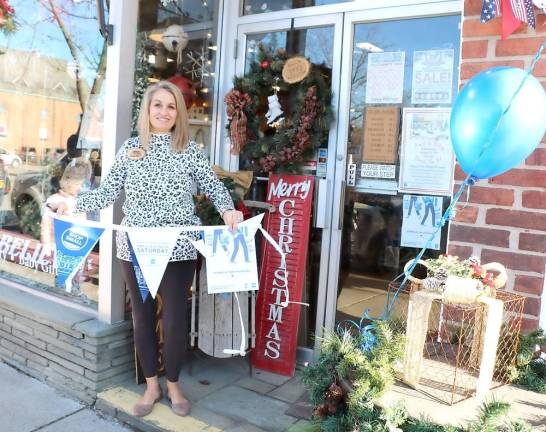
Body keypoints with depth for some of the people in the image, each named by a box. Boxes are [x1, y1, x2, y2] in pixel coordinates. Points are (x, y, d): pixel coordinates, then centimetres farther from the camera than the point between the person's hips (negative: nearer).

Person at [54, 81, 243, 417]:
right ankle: (151, 385, 30)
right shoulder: (130, 148, 5)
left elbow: (214, 187, 2)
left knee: (175, 318, 4)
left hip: (178, 249, -2)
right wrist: (73, 204, -6)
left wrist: (228, 210, -16)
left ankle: (173, 385, 27)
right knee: (143, 317, 12)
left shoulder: (189, 150, 0)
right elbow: (109, 191, 5)